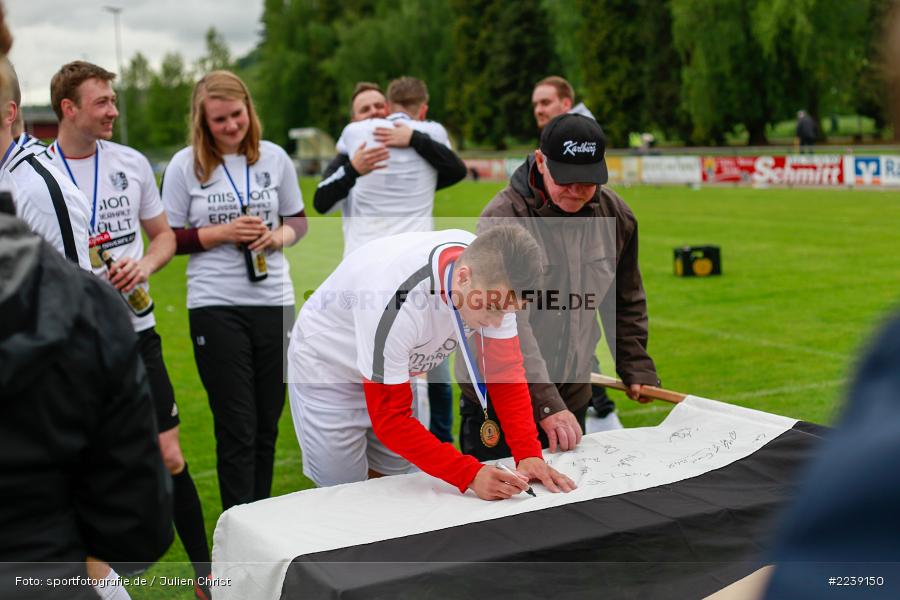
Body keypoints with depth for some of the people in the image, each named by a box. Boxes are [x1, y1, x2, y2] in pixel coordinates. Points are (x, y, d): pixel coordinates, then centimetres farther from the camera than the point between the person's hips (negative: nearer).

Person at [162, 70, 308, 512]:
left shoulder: (274, 157, 6)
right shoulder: (185, 165, -2)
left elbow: (298, 220, 15)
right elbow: (169, 239, -1)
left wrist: (279, 235, -7)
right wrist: (224, 232, -14)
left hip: (274, 301, 3)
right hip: (215, 307, -3)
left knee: (268, 425, 11)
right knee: (237, 429, -2)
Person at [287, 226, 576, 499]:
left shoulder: (493, 275, -24)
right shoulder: (398, 304, -42)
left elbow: (505, 371, -14)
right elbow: (390, 418, -33)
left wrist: (528, 454, -25)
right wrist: (469, 475, -38)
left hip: (394, 367, 6)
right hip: (328, 370, -6)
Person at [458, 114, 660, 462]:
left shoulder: (616, 215, 1)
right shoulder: (503, 219, -18)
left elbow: (626, 302, 16)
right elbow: (507, 324, -25)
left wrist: (636, 367, 12)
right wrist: (546, 404, -30)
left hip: (572, 398, 5)